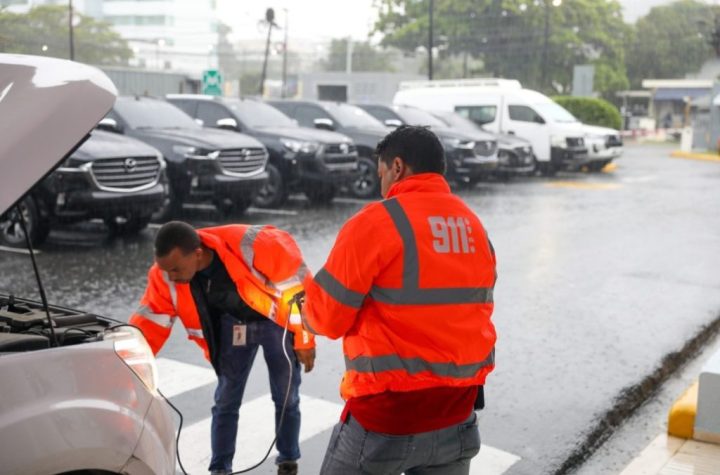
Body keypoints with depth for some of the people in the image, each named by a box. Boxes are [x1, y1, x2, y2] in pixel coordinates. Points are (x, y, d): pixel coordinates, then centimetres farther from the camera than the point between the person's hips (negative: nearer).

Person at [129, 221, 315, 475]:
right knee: (225, 401, 5)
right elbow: (150, 322, -16)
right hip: (233, 326, 3)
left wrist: (304, 339, -16)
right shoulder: (165, 275, -24)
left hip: (276, 321, -3)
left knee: (286, 399, 7)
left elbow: (295, 284, -25)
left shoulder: (250, 246, -38)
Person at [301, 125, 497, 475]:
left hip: (387, 415, -6)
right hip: (456, 418, 6)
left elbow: (327, 318, -9)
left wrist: (309, 315, 13)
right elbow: (476, 311, 9)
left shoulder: (376, 221, -13)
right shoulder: (474, 227, 7)